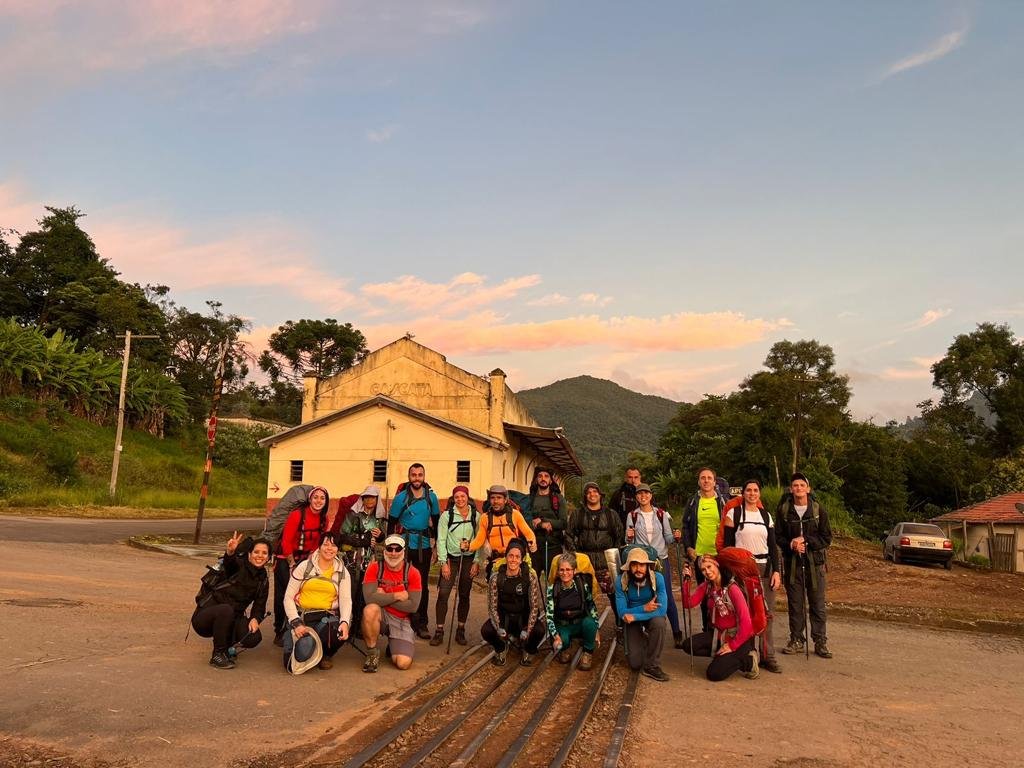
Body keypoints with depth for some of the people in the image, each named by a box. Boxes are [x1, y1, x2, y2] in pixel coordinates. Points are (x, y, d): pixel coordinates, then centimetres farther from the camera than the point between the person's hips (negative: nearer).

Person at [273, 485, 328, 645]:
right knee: (283, 595, -3)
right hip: (285, 559, -5)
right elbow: (286, 541, -18)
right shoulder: (297, 514, -20)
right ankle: (279, 633, 8)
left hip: (303, 559, 5)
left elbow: (317, 542, 7)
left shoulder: (323, 518, -1)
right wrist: (292, 565, -12)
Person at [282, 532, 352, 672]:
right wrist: (297, 623, -14)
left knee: (340, 632, -35)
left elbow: (346, 600, -3)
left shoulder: (343, 572, 8)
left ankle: (325, 655, 2)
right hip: (302, 616, -1)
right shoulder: (304, 567, 4)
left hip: (327, 617, 1)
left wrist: (345, 622, -24)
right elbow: (288, 597, 0)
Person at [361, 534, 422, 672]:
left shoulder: (412, 573, -7)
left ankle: (393, 646, 21)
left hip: (402, 621, 0)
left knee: (403, 663, -18)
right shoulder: (375, 568, -8)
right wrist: (397, 596, -16)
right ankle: (372, 653, -12)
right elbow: (369, 598, -20)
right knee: (370, 609, -36)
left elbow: (412, 606, -14)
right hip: (381, 616, 0)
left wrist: (384, 598, -14)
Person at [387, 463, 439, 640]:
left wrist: (435, 545, 11)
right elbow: (391, 522, 1)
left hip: (424, 546, 2)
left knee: (423, 585, 6)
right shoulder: (401, 497, -5)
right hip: (404, 545, -2)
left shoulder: (431, 497, 3)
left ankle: (421, 623, 14)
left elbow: (436, 522, 13)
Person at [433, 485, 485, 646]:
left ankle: (461, 630, 19)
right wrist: (443, 563, -9)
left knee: (464, 595, 8)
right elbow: (441, 539, -4)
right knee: (443, 594, -10)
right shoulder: (446, 515, -3)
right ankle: (439, 631, -1)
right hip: (450, 558, -2)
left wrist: (477, 562, -3)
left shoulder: (476, 516, 2)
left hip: (468, 560, 2)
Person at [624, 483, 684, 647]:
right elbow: (629, 542, 7)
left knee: (667, 596, -2)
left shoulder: (661, 514, 4)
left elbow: (667, 538, 6)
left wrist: (675, 537, -15)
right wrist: (629, 537, -15)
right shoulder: (632, 516, 3)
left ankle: (677, 633, 8)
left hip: (661, 559, 0)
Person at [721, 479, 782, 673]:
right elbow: (727, 544, -1)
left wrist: (776, 571, 3)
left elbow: (773, 546, 12)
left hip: (764, 568, 4)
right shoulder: (734, 513, 0)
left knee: (767, 613, 1)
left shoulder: (766, 516, 11)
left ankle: (768, 656, 9)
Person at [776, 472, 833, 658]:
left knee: (818, 604, 3)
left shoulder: (818, 510, -2)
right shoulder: (783, 510, 1)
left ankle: (820, 642, 14)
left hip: (815, 563, -1)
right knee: (795, 604, 8)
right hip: (792, 562, 1)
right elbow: (778, 537, 5)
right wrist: (791, 544, -14)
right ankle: (796, 640, 18)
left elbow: (827, 538, -1)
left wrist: (806, 541, -14)